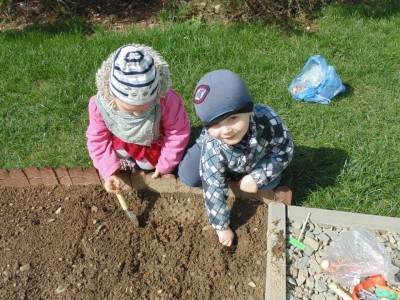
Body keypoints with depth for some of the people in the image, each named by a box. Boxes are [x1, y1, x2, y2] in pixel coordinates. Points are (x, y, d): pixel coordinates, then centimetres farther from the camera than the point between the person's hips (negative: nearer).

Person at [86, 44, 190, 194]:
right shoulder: (100, 105, -37)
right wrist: (109, 172, -29)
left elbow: (178, 132, -25)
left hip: (154, 139, -1)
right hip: (121, 139, 2)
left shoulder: (165, 100, -43)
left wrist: (165, 165, -16)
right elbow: (98, 139, -19)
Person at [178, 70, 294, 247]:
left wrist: (257, 178, -31)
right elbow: (214, 190, -33)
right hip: (219, 156, -1)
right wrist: (222, 227, -24)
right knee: (188, 178, -16)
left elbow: (284, 152, -24)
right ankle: (225, 172, 13)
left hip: (255, 156, 2)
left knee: (271, 182, -15)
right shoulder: (212, 147, -42)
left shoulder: (268, 119, -42)